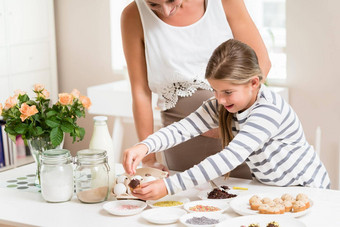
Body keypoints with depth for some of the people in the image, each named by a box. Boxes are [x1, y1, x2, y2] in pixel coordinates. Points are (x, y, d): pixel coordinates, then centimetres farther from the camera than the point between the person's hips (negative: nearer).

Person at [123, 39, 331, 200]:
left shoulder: (268, 110, -30)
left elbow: (230, 158, -38)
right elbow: (183, 128, -17)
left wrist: (168, 186, -43)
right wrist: (145, 147, -36)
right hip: (268, 187, 6)